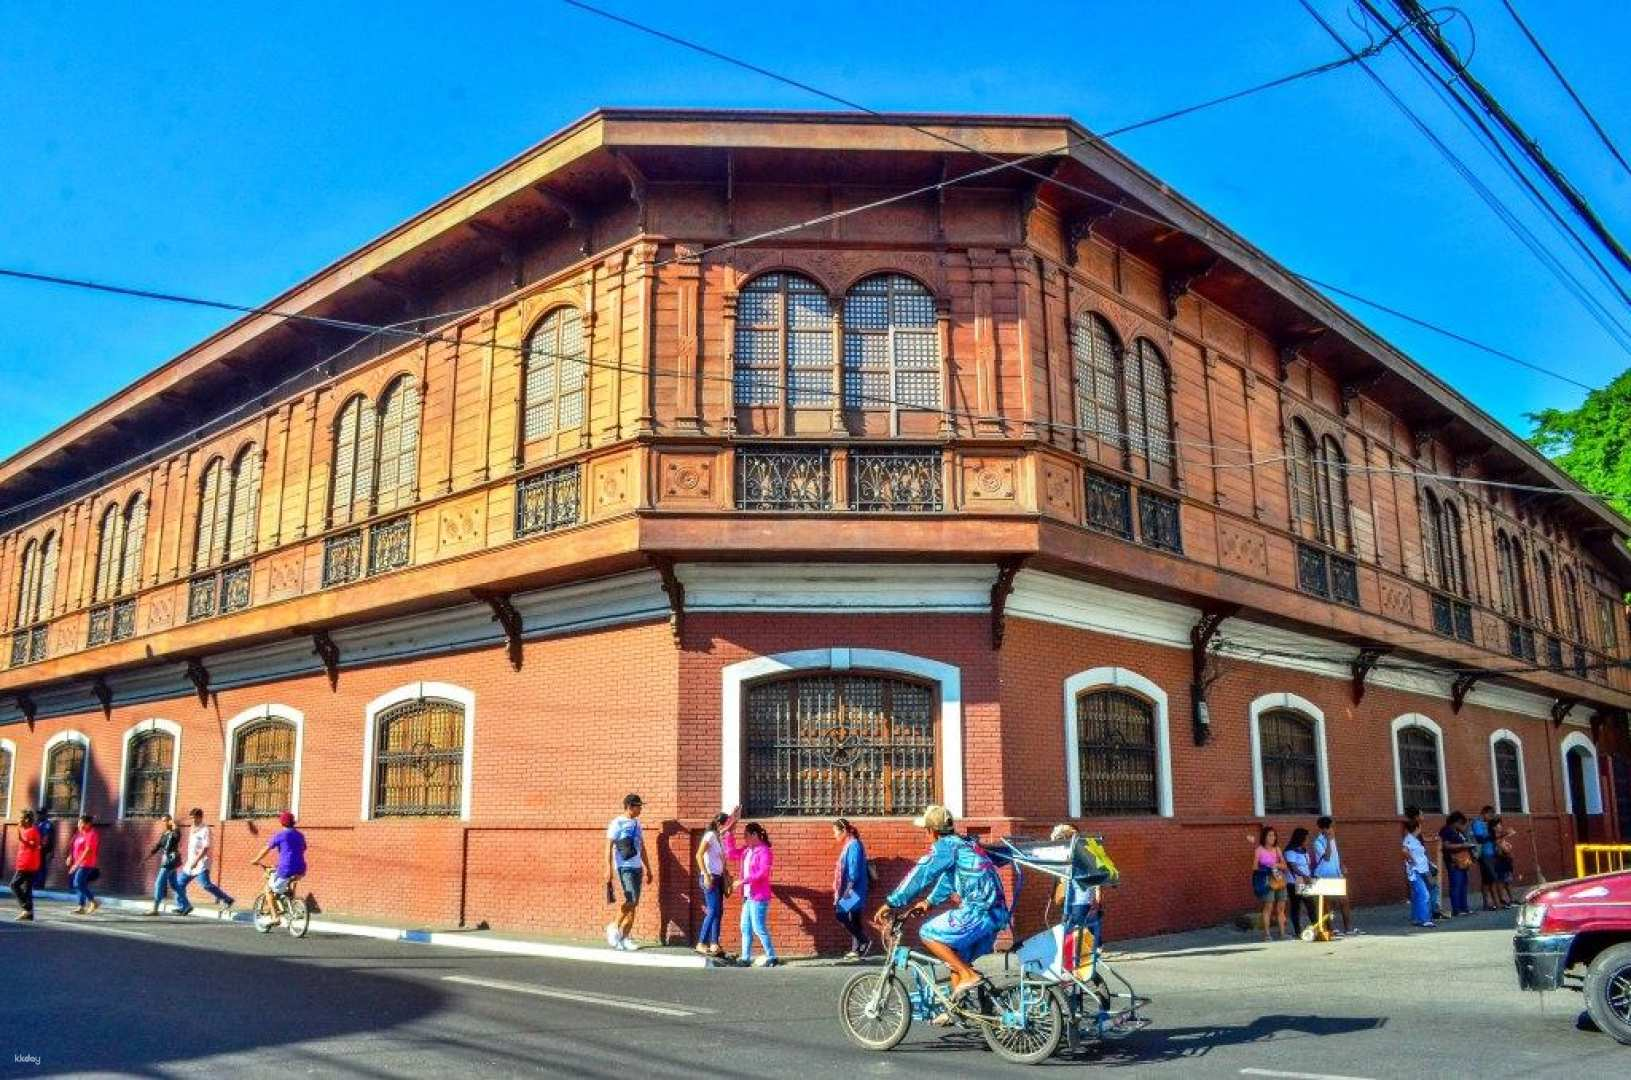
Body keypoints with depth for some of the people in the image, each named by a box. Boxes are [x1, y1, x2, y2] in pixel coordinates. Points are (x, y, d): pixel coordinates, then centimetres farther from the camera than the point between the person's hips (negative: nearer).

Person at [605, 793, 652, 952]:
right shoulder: (617, 823, -7)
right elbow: (609, 846, -11)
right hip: (624, 867, -7)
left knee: (634, 904, 5)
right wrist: (609, 869, -18)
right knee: (631, 900, -16)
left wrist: (647, 868, 19)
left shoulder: (636, 823, 14)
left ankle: (625, 938, 10)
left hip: (637, 867, 7)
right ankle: (614, 927, 2)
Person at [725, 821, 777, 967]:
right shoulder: (746, 851, 13)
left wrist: (744, 880, -26)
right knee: (745, 928, 10)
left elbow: (762, 872, -23)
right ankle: (746, 958, 15)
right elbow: (731, 854, 19)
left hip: (759, 897, -9)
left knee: (759, 928, -7)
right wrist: (730, 834, 11)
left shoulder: (764, 851, -14)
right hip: (748, 896, 9)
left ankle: (772, 957, 1)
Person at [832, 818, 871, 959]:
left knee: (841, 914, -12)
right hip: (851, 890, 10)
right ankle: (856, 949, 15)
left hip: (853, 890, -10)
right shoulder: (848, 845, 15)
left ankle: (864, 941, -7)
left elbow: (854, 868, -21)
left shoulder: (853, 845, -14)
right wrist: (846, 889, 20)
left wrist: (849, 887, -23)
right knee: (853, 919, 11)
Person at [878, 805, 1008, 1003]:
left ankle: (968, 975, -7)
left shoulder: (945, 846, -7)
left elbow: (919, 875, -9)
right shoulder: (963, 844, 21)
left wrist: (891, 903, -5)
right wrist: (930, 901, 29)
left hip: (978, 911, -10)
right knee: (958, 958, 20)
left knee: (928, 934, -3)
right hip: (997, 913, 10)